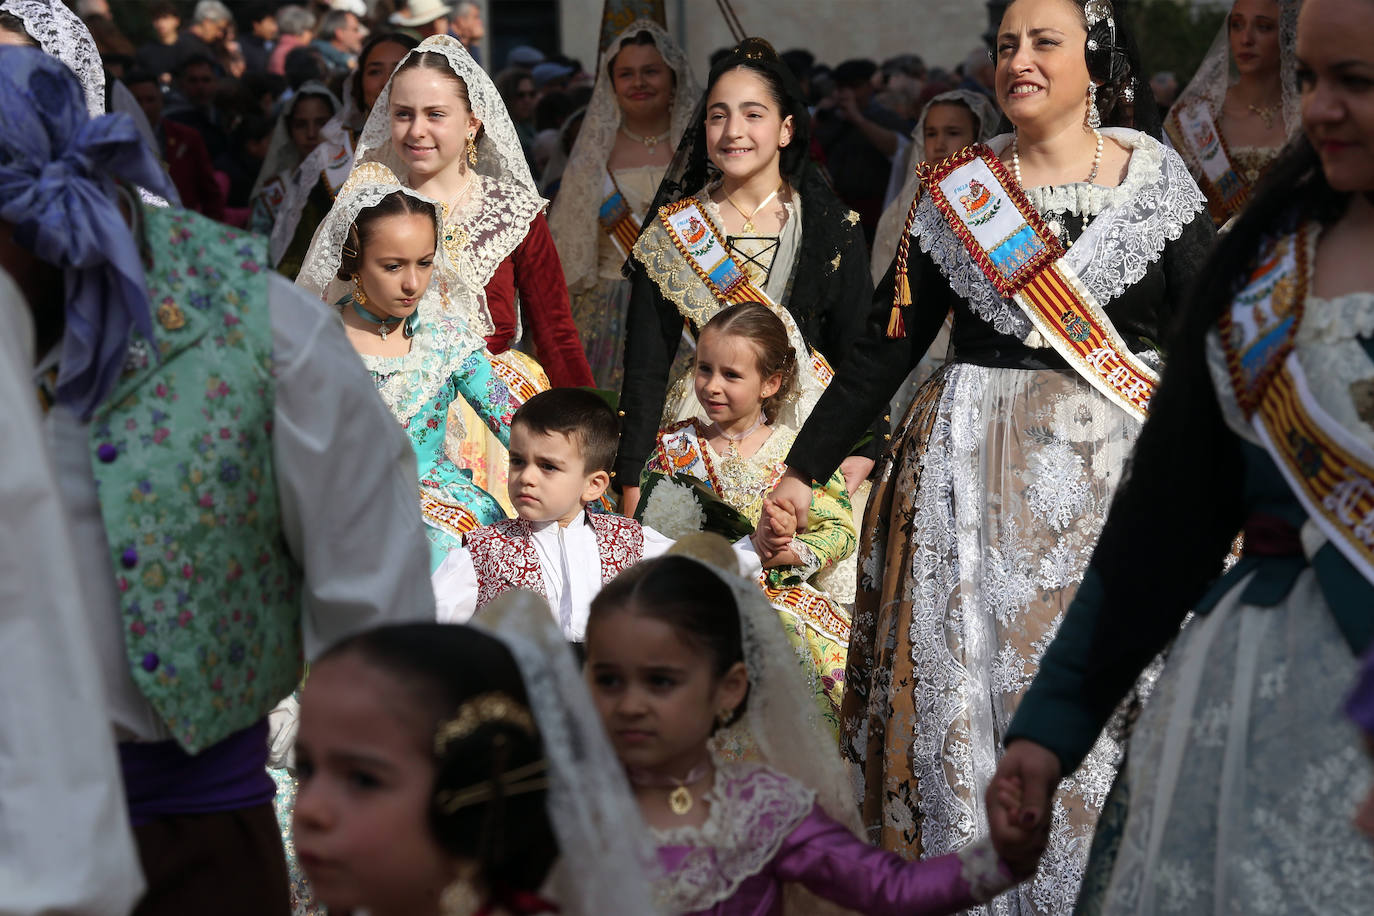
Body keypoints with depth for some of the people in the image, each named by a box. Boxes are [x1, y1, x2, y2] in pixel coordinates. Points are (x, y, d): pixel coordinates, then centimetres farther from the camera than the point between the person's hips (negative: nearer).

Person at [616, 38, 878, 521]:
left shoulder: (832, 227, 3)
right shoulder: (673, 229, 5)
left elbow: (860, 352, 0)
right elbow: (645, 362, 3)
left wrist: (864, 450, -13)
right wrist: (632, 478, -4)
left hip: (812, 427, 0)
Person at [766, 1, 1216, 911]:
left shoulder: (1157, 178, 2)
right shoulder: (955, 190, 6)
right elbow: (886, 346, 8)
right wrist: (803, 470, 6)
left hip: (1118, 469, -1)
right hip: (971, 472, 2)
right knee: (961, 686, 2)